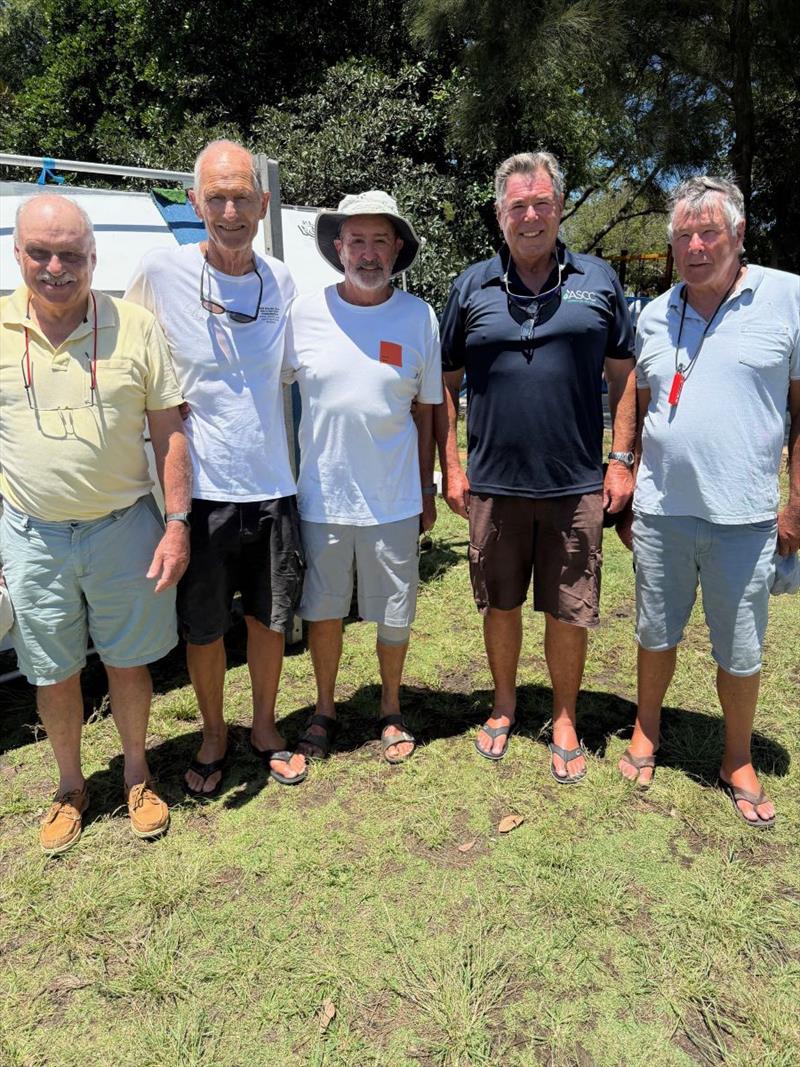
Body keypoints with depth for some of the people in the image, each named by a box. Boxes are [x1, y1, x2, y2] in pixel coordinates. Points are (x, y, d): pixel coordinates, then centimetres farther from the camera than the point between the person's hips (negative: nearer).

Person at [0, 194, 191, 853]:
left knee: (130, 664, 12)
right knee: (54, 677, 14)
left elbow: (169, 431, -2)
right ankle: (71, 788, 36)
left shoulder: (136, 327, -4)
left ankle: (138, 774, 36)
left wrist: (177, 525, -8)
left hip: (124, 528, -1)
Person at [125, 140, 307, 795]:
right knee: (203, 628, 12)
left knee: (271, 620, 14)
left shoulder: (283, 283, 1)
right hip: (199, 490, -2)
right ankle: (214, 735, 35)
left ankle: (265, 727, 37)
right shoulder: (160, 273, -8)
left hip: (273, 488, 3)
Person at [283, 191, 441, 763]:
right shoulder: (305, 312, -2)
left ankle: (392, 709, 35)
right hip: (321, 496, 0)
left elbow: (426, 410, 6)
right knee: (324, 612, 14)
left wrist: (427, 489, 7)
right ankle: (325, 709, 36)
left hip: (394, 501, 0)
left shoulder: (419, 316, -1)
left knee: (395, 616, 12)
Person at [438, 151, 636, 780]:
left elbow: (622, 374, 8)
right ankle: (504, 707, 35)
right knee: (500, 606, 13)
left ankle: (565, 722, 27)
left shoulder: (598, 281, 5)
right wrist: (451, 466, 1)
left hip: (576, 485, 0)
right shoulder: (472, 286, 5)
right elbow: (446, 382, 7)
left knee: (570, 613, 7)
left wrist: (622, 459, 1)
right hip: (493, 484, 1)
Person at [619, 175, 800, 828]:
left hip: (744, 517, -2)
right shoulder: (654, 316, 8)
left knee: (741, 652, 11)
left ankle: (738, 761, 32)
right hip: (661, 511, 3)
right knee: (657, 634, 16)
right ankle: (646, 732, 38)